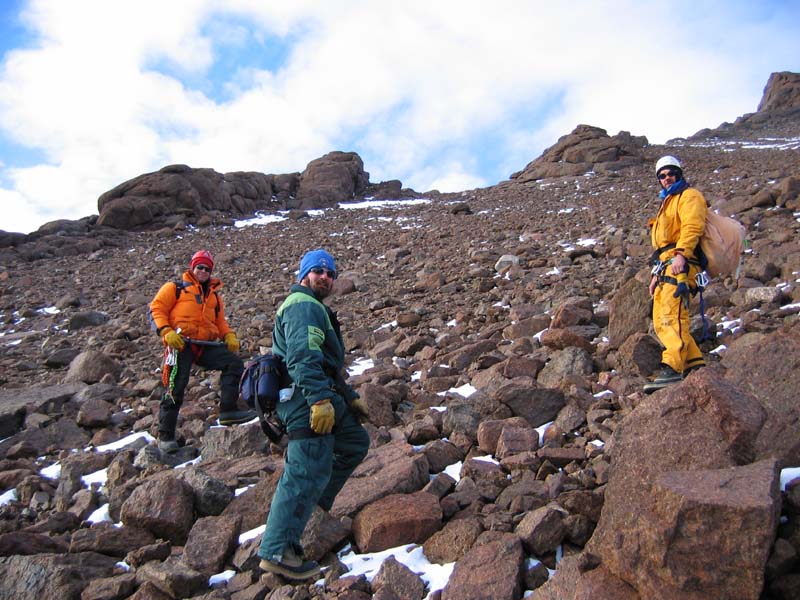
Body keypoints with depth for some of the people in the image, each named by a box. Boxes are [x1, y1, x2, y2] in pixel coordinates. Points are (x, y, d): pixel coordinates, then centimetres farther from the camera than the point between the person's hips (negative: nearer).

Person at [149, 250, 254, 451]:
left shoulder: (214, 295, 26)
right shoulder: (175, 287, 11)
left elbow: (220, 321, 25)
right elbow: (157, 308, 3)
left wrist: (229, 335, 3)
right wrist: (166, 332, -12)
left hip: (206, 345, 5)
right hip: (181, 344, -4)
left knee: (234, 363, -13)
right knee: (176, 388, -6)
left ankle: (227, 411, -12)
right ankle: (165, 435, 4)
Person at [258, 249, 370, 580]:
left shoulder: (314, 308, 27)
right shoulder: (304, 306, -8)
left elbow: (329, 365, 32)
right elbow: (303, 357, -24)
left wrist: (350, 397, 30)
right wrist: (321, 400, -32)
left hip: (322, 396, 11)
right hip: (306, 399, -11)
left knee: (354, 442, 21)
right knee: (309, 472, -12)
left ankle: (313, 502, 22)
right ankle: (277, 551, -9)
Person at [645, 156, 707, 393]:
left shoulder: (689, 197, 4)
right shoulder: (667, 202, 34)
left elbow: (692, 226, -15)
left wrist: (681, 253, -30)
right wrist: (657, 273, 26)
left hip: (680, 265, -10)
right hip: (666, 266, 10)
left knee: (671, 316, -23)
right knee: (661, 322, 4)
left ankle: (672, 368, -31)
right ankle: (695, 364, 7)